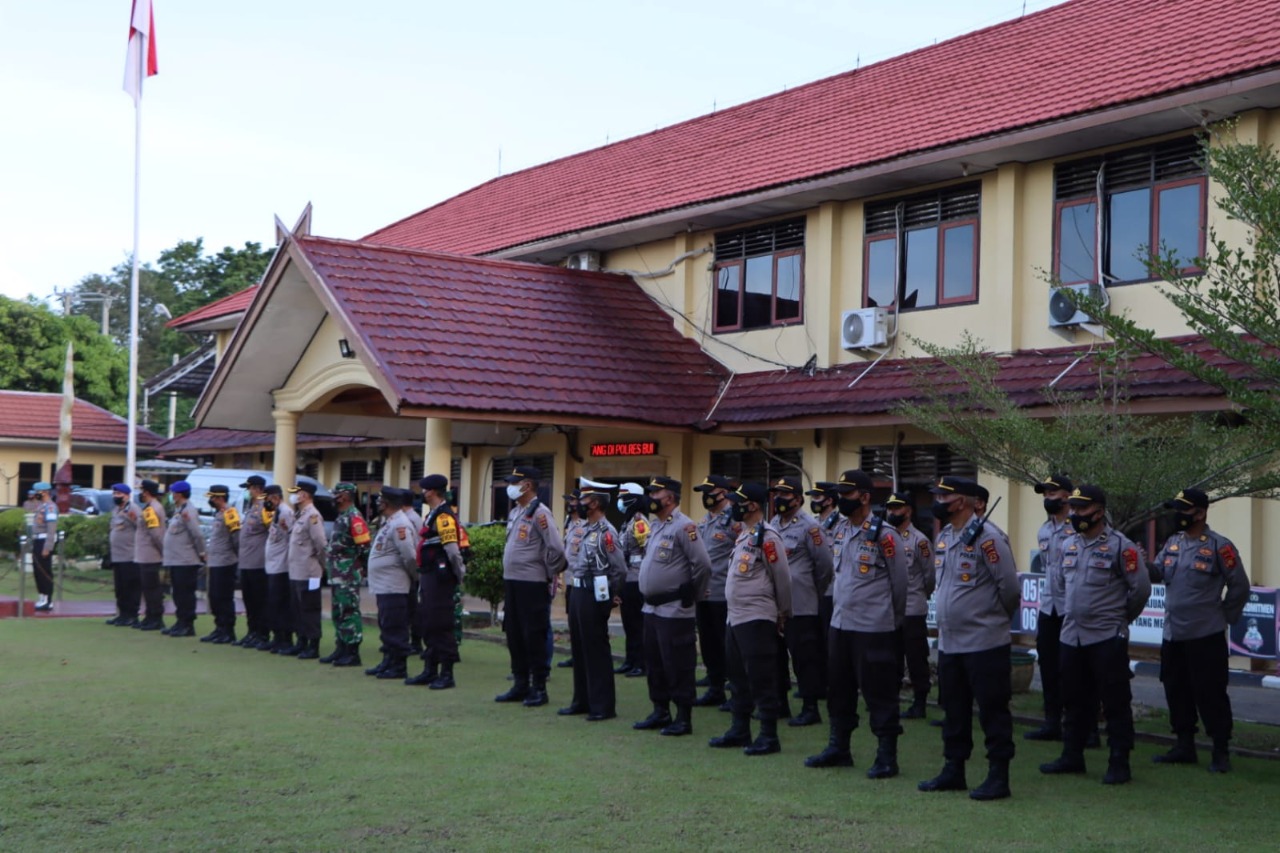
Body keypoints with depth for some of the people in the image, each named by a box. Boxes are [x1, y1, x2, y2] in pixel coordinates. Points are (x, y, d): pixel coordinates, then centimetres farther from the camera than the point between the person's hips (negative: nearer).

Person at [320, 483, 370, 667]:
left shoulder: (354, 518, -15)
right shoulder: (341, 518, 17)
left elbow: (365, 547, -19)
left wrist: (356, 568, -14)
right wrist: (332, 569, 18)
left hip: (348, 576, -10)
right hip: (337, 575, 10)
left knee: (349, 612, -7)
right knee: (338, 613, 14)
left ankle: (352, 653, -3)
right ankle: (341, 649, 22)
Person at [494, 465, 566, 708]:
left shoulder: (540, 513, -14)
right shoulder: (515, 512, 13)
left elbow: (556, 548, -19)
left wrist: (549, 574, -8)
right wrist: (509, 574, 16)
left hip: (532, 585, -9)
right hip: (511, 582, 9)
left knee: (534, 637, -2)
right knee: (514, 635, 13)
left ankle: (539, 689, 6)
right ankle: (520, 685, 23)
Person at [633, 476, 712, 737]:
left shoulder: (683, 526, -15)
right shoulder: (656, 525, 14)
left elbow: (703, 565, -18)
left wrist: (692, 595, -8)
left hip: (674, 611, -9)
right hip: (652, 607, 9)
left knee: (677, 666, -3)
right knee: (654, 663, 15)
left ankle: (683, 718, 4)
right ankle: (660, 712, 26)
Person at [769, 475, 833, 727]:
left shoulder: (809, 526, -10)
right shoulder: (774, 524, 12)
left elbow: (825, 564, -9)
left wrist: (814, 592, 1)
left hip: (801, 606, -8)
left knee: (804, 655, -3)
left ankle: (811, 708, 2)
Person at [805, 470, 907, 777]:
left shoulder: (884, 535, -13)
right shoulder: (842, 531, 10)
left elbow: (899, 584, -6)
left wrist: (890, 621, 3)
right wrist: (843, 609, 17)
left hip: (874, 629, -8)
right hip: (840, 625, 8)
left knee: (879, 694, -1)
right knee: (839, 691, 15)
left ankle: (886, 757, 8)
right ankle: (838, 749, 27)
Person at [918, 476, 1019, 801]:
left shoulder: (986, 537, -16)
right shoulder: (944, 536, 10)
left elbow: (1009, 587, -14)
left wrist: (998, 617, 1)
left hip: (985, 643, -9)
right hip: (949, 641, 9)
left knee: (992, 711, 0)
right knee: (953, 710, 16)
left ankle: (998, 777, 7)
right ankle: (953, 771, 26)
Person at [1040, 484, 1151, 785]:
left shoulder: (1120, 546, -11)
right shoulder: (1068, 545, 10)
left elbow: (1141, 588, -8)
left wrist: (1121, 617, 3)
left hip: (1107, 637, -7)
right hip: (1071, 636, 7)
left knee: (1115, 702, -1)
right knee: (1073, 700, 14)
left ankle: (1119, 763, 6)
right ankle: (1072, 756, 25)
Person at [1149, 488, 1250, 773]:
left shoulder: (1219, 546, -12)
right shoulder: (1172, 543, 8)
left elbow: (1239, 587, -6)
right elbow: (1157, 574, 5)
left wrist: (1224, 618, -1)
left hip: (1206, 637, -7)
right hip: (1172, 634, 7)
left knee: (1210, 693, -3)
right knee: (1176, 691, 15)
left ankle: (1221, 752, 7)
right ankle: (1184, 745, 27)